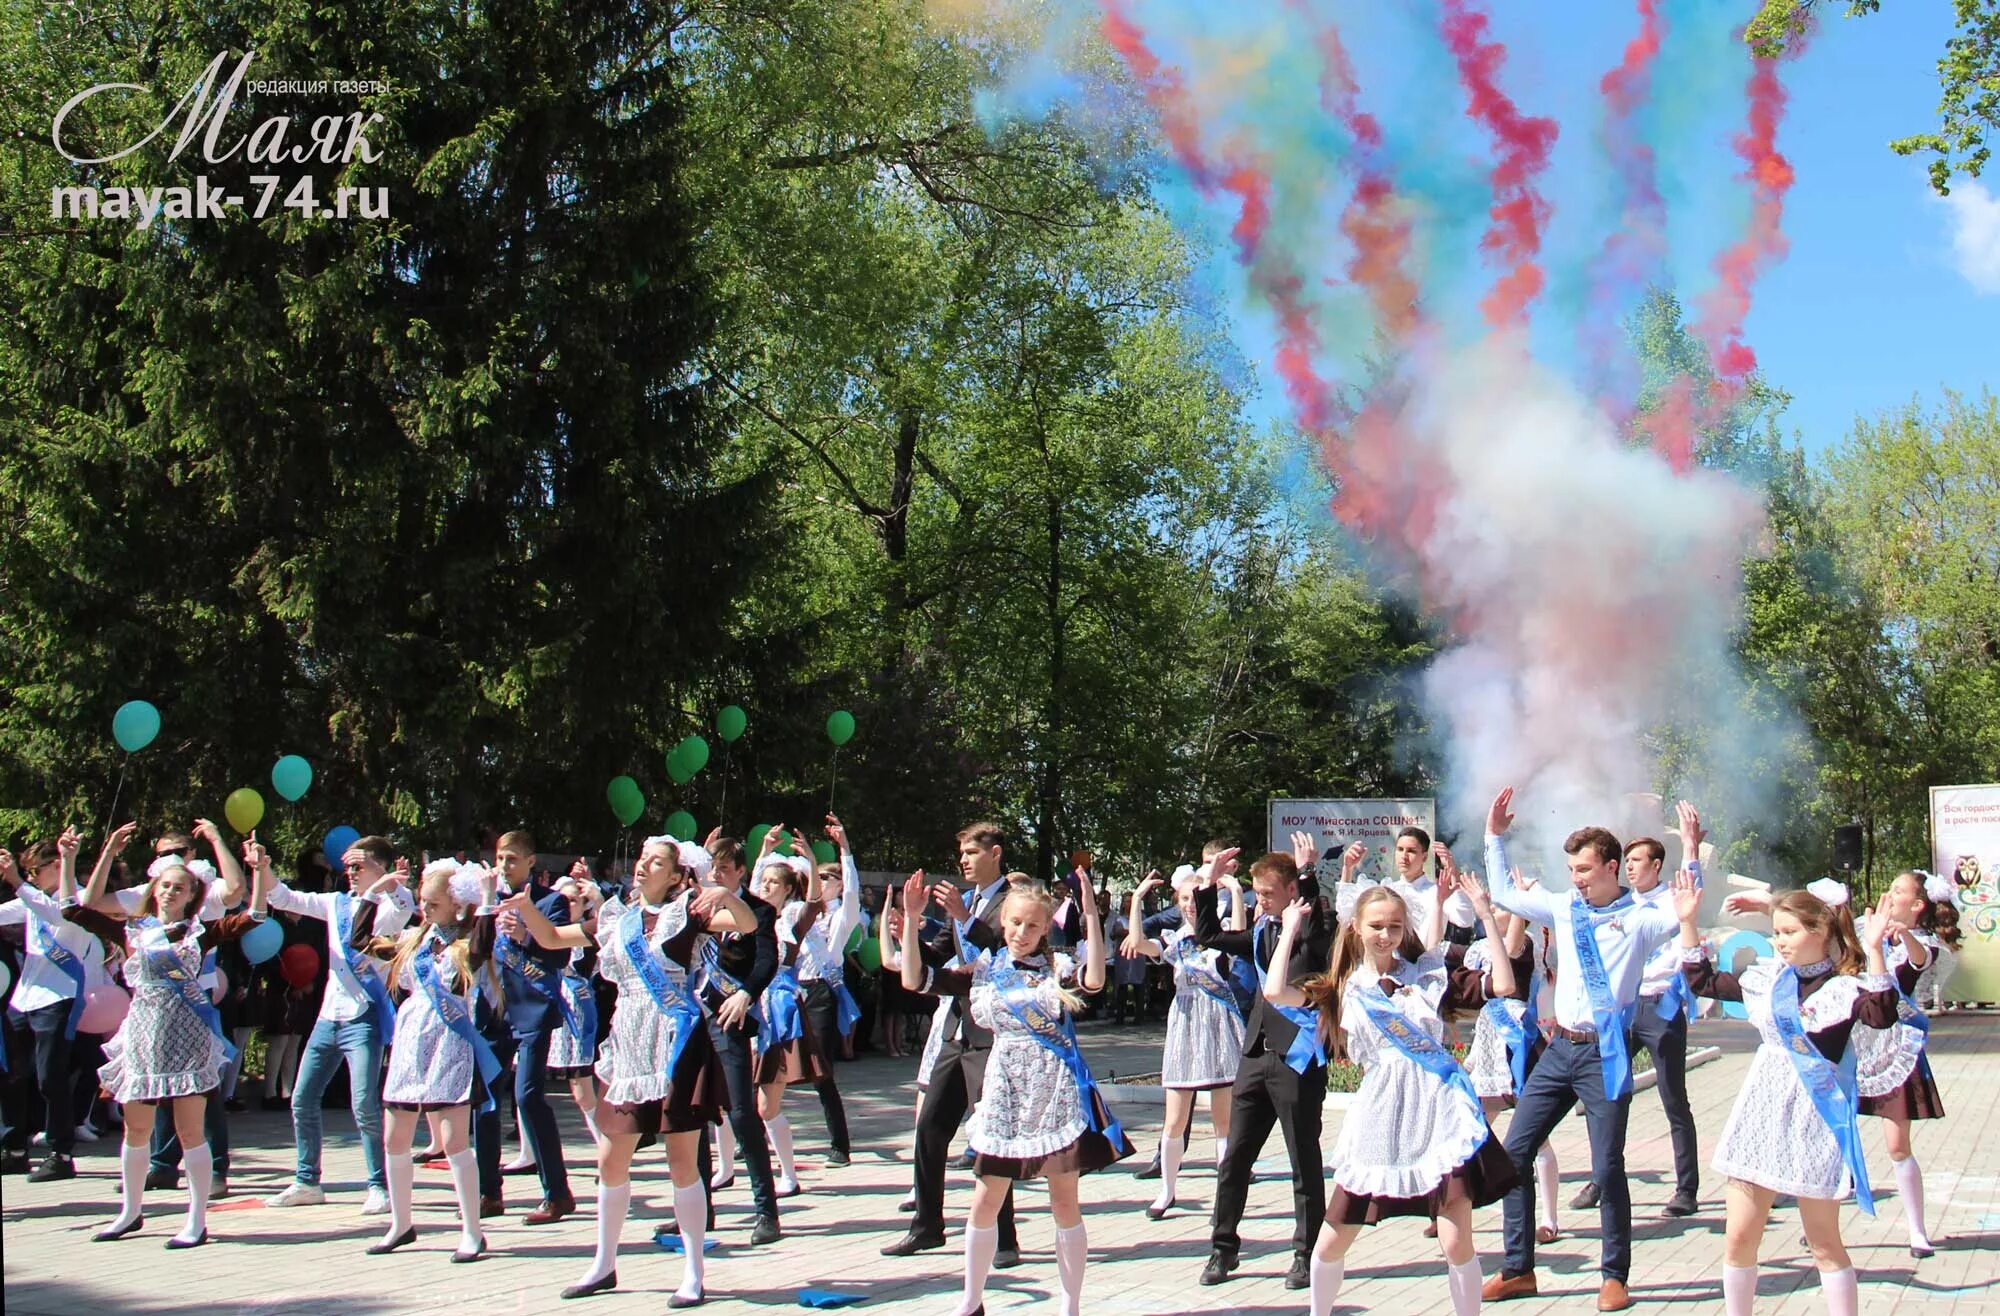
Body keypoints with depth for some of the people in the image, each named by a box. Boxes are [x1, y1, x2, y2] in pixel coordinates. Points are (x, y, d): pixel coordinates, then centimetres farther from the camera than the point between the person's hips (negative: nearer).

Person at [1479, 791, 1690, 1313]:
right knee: (1514, 1152, 5)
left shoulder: (1639, 918, -3)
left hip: (1605, 1053, -6)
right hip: (1561, 1048, 6)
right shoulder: (1565, 909, 11)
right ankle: (1518, 1270, 15)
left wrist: (1691, 854, -26)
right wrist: (1494, 837, 16)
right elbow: (1504, 894, 21)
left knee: (1607, 1168, -5)